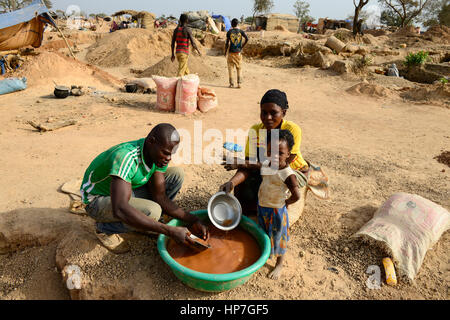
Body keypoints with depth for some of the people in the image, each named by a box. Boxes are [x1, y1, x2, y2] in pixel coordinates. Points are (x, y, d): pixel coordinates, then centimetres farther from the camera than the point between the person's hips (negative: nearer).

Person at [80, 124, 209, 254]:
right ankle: (104, 228, -5)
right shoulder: (125, 157, -37)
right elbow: (119, 210, -46)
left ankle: (144, 223, 5)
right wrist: (170, 231, -46)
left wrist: (192, 220, -20)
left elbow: (159, 197, -10)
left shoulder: (159, 155, -13)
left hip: (129, 192, 7)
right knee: (152, 211, -34)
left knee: (176, 174, -7)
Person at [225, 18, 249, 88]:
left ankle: (231, 84, 4)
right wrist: (242, 47, -1)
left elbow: (227, 43, -4)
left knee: (231, 67, 5)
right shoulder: (241, 31, 1)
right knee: (239, 67, 9)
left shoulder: (229, 32, -3)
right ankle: (239, 83, -1)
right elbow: (247, 39, -11)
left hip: (231, 52, -1)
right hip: (238, 52, 1)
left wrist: (225, 51, 7)